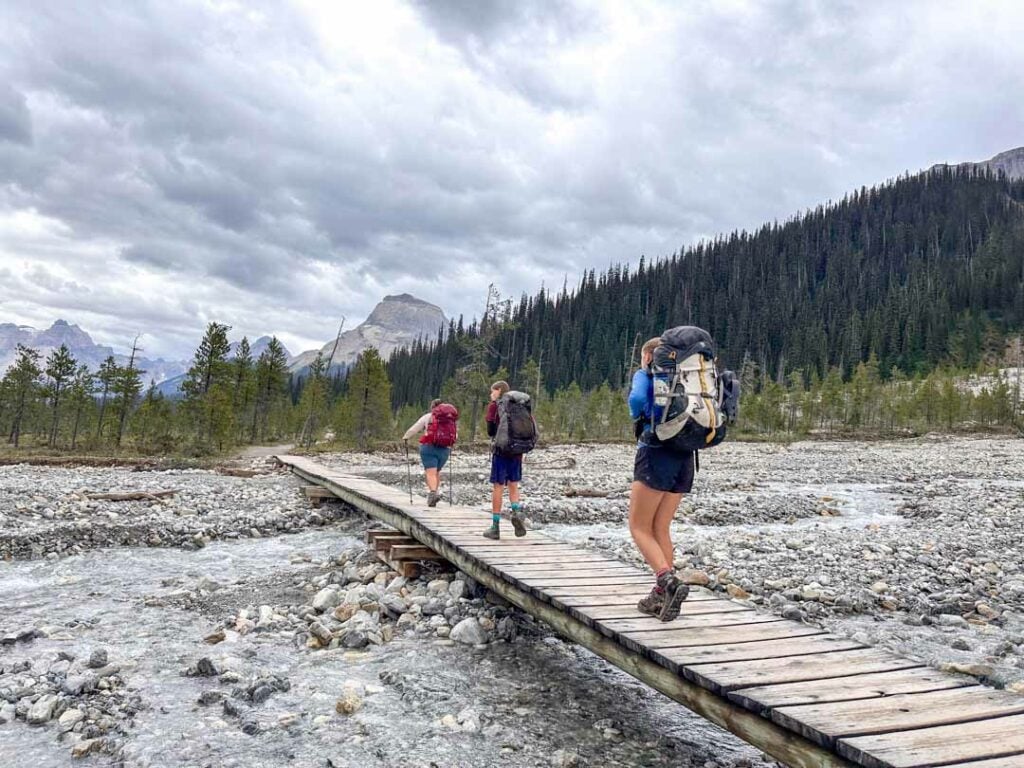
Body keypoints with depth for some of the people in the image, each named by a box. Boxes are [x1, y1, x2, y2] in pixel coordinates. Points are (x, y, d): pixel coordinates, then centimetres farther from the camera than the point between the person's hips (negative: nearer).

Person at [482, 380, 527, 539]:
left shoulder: (494, 405, -3)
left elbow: (491, 430, -8)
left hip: (501, 450, -4)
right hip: (517, 450, 4)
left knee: (498, 487, 2)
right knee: (513, 485, 18)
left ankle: (495, 527, 5)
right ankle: (517, 511, -8)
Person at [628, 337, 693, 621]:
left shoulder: (645, 375, -1)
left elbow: (638, 398, -21)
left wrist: (640, 421, -3)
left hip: (656, 453, -6)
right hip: (685, 458, 6)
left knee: (639, 527, 1)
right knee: (661, 528, 13)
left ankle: (669, 582, -17)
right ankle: (661, 596, 14)